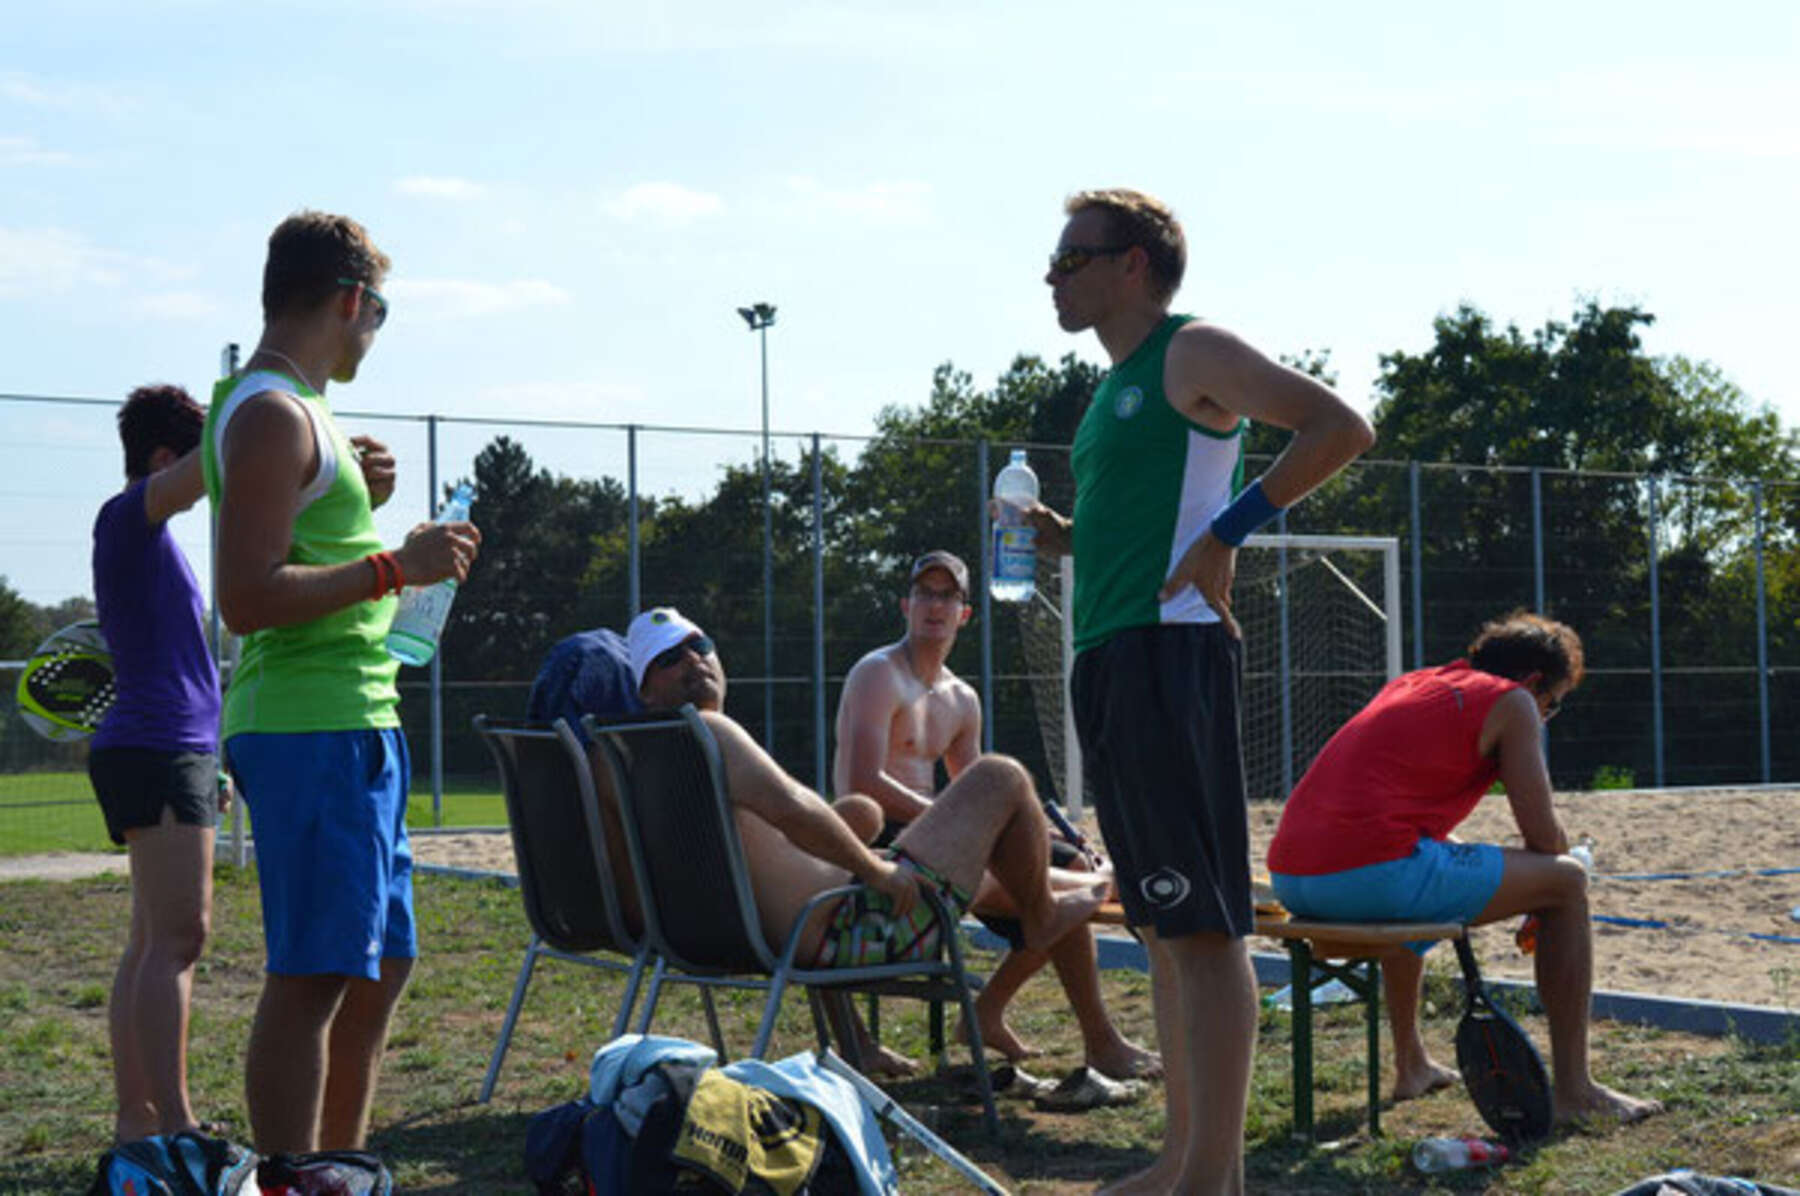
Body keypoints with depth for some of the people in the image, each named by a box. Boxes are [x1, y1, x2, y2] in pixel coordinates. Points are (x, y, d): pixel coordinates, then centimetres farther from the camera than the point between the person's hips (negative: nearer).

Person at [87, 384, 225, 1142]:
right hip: (156, 753, -10)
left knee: (152, 941, 9)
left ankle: (136, 1119, 12)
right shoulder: (125, 518, -7)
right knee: (177, 938, -14)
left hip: (169, 753, 10)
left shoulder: (151, 538, 22)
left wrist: (207, 765, 25)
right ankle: (175, 1128, -15)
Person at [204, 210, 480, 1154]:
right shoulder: (271, 415, -12)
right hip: (310, 729, -11)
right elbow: (248, 599, -21)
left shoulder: (297, 412, 20)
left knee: (379, 966, 16)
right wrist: (396, 565, -18)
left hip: (354, 723, 11)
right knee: (311, 978, -8)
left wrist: (358, 499, 16)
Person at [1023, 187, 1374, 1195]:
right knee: (1164, 922, 11)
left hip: (1168, 649, -10)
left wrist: (1230, 528, -17)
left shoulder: (1193, 354, -4)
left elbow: (1342, 427, -14)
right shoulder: (1118, 387, 22)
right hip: (1110, 659, 10)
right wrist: (1070, 538, 14)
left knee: (1201, 922, -10)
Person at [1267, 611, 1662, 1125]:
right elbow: (1543, 834, 4)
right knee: (1567, 881, 8)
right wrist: (1535, 896, 26)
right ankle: (1573, 1090, 8)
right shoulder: (1510, 701, 7)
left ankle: (1411, 1064, 47)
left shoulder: (1410, 683, 29)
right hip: (1376, 870, -8)